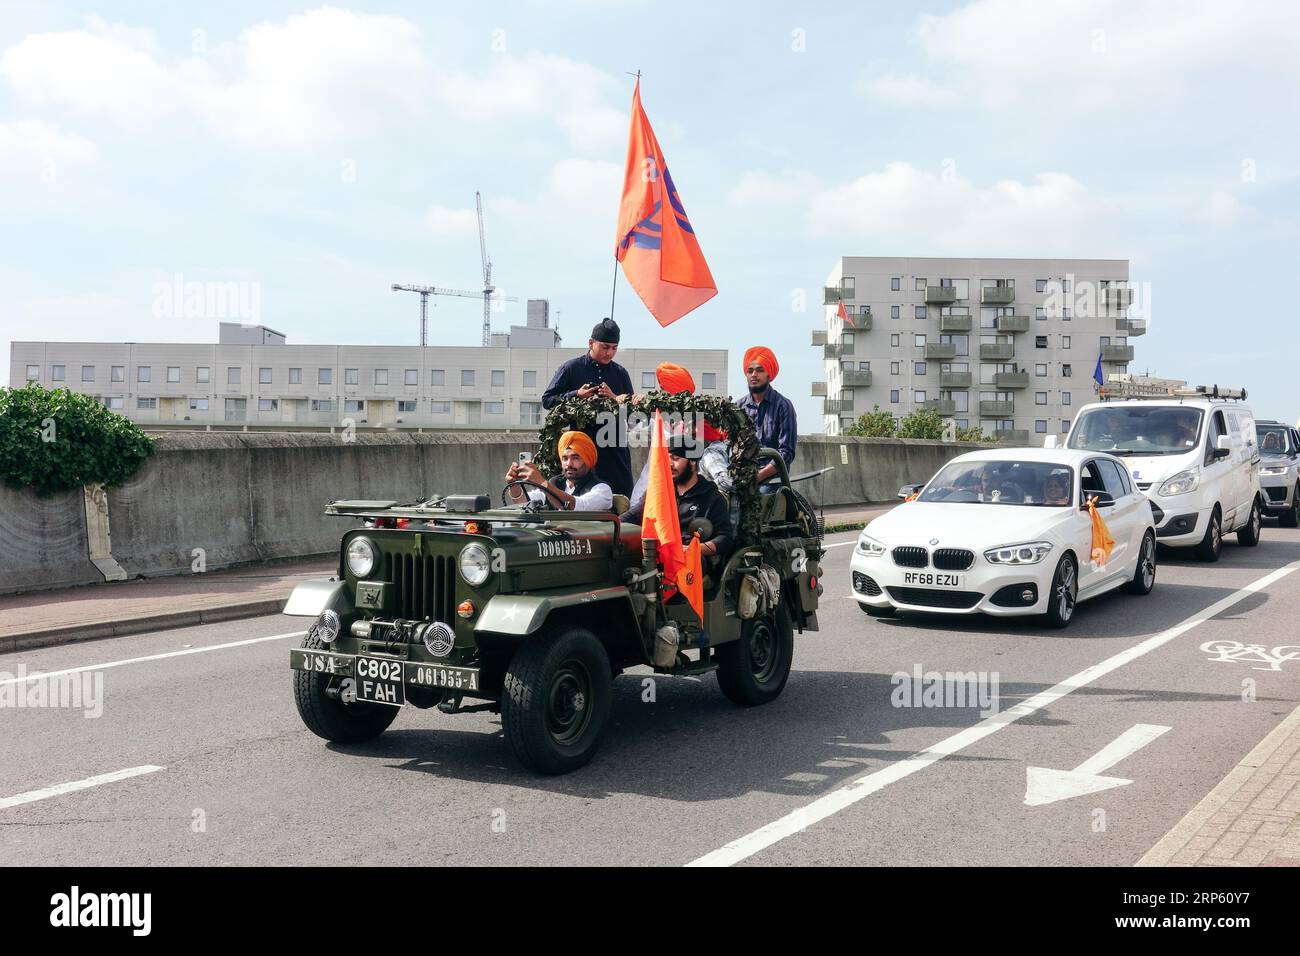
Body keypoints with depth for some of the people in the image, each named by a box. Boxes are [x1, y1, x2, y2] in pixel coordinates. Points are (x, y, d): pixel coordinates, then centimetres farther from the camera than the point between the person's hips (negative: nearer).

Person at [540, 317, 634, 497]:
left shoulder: (620, 373, 13)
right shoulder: (571, 368, 4)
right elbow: (547, 400, 3)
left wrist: (614, 398, -9)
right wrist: (577, 395, -10)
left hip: (615, 451, 3)